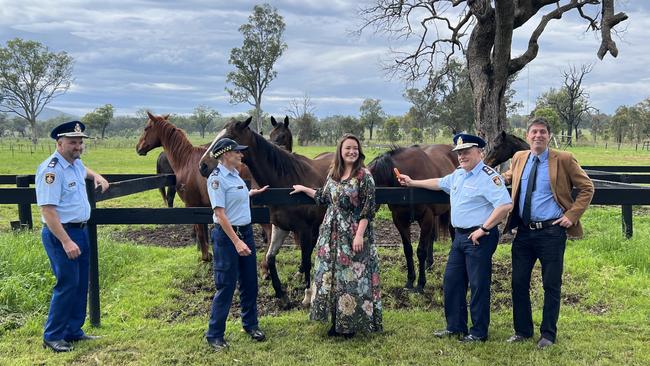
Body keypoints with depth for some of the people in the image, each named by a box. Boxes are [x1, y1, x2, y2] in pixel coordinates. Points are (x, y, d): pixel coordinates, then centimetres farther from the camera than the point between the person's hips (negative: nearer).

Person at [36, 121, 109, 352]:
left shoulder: (75, 163, 9)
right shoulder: (52, 169, -19)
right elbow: (48, 210, -25)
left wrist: (97, 176, 17)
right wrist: (66, 242, -29)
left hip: (80, 231, 10)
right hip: (61, 234, -9)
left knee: (81, 284, 14)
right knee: (67, 285, -6)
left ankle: (73, 331, 26)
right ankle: (52, 336, 9)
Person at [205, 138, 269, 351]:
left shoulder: (235, 174, 8)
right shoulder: (217, 179, -17)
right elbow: (220, 214, -22)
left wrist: (254, 192, 37)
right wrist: (236, 242, -26)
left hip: (246, 232, 8)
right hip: (227, 235, -8)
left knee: (250, 282, 15)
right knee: (226, 285, -1)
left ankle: (250, 324, 32)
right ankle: (214, 335, 12)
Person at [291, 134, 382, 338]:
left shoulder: (364, 176, -10)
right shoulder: (333, 173, 7)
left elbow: (368, 209, -14)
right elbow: (324, 198, 21)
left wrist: (359, 235, -19)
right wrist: (304, 189, 25)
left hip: (354, 233, -6)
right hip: (332, 232, 6)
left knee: (352, 275, 1)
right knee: (331, 273, 11)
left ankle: (351, 323, 15)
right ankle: (337, 321, 24)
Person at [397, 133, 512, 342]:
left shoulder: (488, 177, -15)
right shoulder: (458, 175, 13)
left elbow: (505, 205, -24)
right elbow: (439, 183, 32)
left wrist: (483, 229, -22)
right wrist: (412, 183, 34)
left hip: (479, 238, -9)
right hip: (460, 236, 9)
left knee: (478, 285, -2)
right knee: (451, 281, 13)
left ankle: (479, 333, 10)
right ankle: (455, 327, 25)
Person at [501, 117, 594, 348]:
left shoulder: (563, 160, -4)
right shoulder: (519, 158, 9)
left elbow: (587, 188, 1)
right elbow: (511, 175, 31)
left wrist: (572, 215, -7)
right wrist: (501, 178, 7)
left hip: (551, 231, -4)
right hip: (524, 232, 4)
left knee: (551, 285, 4)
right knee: (519, 283, 8)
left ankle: (548, 334, 18)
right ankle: (522, 331, 23)